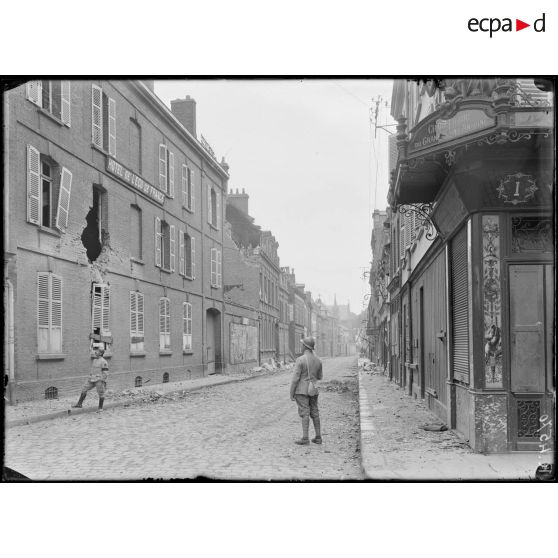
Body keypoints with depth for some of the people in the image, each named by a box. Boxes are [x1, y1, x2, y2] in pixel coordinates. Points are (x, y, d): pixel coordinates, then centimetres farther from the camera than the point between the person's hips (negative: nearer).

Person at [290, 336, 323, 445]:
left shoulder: (300, 360, -17)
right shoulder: (318, 360, 3)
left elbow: (295, 378, -16)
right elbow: (320, 377, 15)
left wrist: (291, 394, -10)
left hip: (302, 391, -6)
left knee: (304, 413, -5)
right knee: (314, 413, 11)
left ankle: (305, 438, -6)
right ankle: (318, 437, 13)